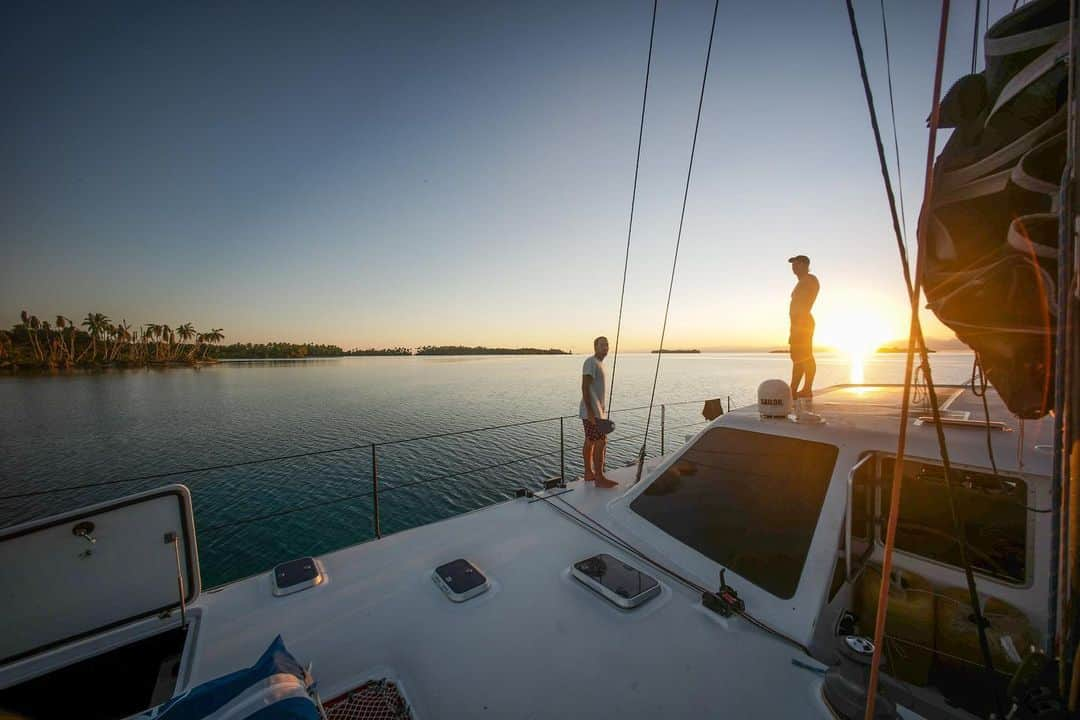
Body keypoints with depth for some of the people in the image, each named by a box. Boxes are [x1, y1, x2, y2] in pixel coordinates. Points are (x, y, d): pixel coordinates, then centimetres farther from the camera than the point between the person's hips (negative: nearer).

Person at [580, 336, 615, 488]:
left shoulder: (598, 363, 17)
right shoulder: (591, 362, -13)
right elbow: (585, 387, -21)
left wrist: (602, 411, 23)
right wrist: (590, 411, -25)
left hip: (597, 411, 10)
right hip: (592, 412, -10)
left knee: (590, 442, 13)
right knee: (601, 442, -8)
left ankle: (589, 473, 20)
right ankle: (599, 478, -2)